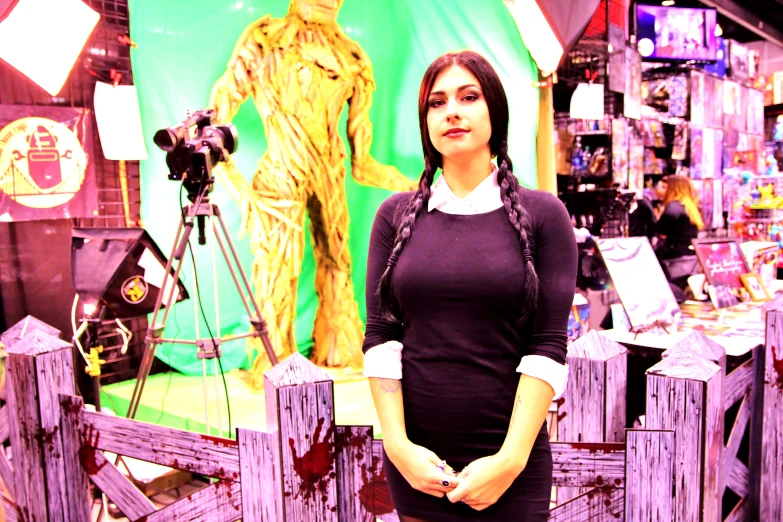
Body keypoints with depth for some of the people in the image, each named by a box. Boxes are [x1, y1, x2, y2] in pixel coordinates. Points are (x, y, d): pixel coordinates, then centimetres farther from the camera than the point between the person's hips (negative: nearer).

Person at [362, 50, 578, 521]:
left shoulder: (542, 214, -3)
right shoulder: (397, 215, 3)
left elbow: (548, 346, -8)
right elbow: (380, 336, -1)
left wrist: (511, 458, -13)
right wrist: (397, 444, -8)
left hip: (509, 458, -1)